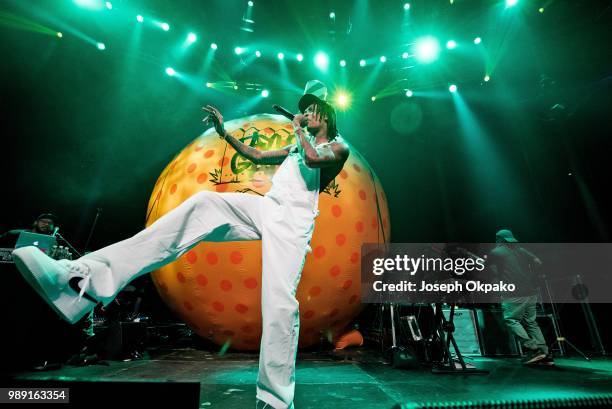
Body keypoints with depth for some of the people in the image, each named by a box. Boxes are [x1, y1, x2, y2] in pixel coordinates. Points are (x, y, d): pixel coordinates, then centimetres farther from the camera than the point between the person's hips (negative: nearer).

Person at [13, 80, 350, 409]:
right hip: (265, 207, 5)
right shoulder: (297, 147, 33)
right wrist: (224, 132, 32)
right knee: (204, 203, -20)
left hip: (293, 220, -5)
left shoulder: (339, 147, 14)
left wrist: (299, 129, 8)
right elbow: (256, 156, 39)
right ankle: (87, 275, -25)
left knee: (279, 300, -23)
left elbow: (313, 159, -10)